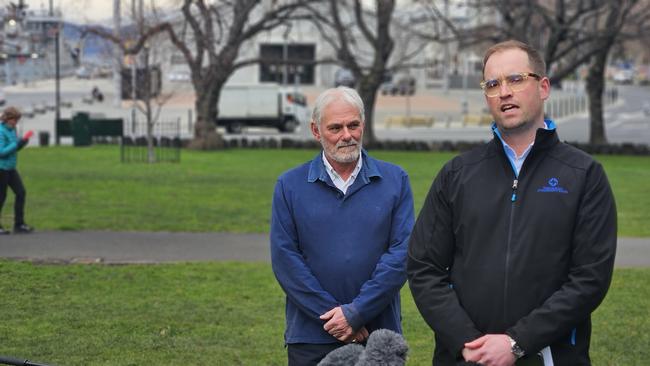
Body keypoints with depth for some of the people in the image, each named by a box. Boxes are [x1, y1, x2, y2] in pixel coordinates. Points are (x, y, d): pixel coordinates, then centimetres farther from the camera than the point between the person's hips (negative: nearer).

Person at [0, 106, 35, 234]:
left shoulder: (12, 130, 8)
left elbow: (16, 147, 14)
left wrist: (24, 139, -3)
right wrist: (17, 143, -21)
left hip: (11, 169, 8)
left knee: (21, 193, 2)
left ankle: (19, 224, 8)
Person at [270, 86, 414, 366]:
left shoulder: (395, 180, 3)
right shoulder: (290, 185, 3)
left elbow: (403, 253, -5)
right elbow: (284, 259, -4)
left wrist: (356, 313, -13)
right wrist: (334, 318, -12)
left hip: (380, 336, 0)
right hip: (311, 338, 0)